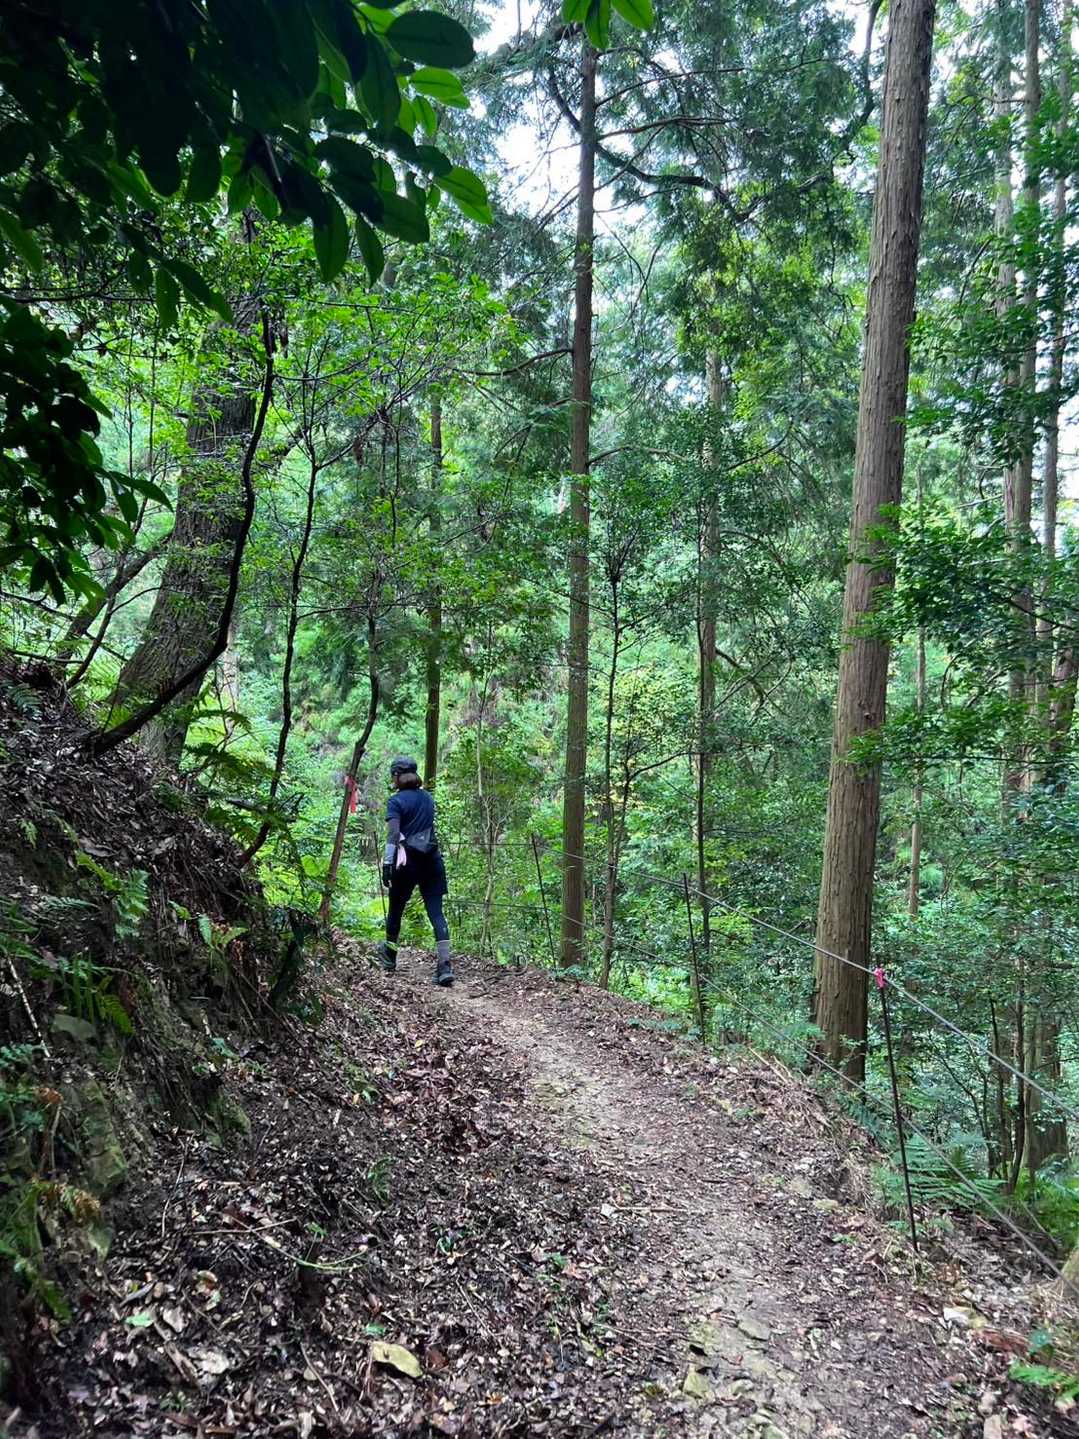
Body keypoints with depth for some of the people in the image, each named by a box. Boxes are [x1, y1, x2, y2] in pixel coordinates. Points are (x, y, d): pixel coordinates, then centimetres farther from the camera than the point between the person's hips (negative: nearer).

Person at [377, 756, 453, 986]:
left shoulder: (396, 800, -5)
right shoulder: (427, 797, 11)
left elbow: (393, 834, -15)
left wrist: (387, 864, -18)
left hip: (408, 861, -4)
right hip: (432, 859, 4)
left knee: (396, 909, 16)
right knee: (436, 912, -1)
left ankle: (389, 958, 34)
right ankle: (445, 965, -13)